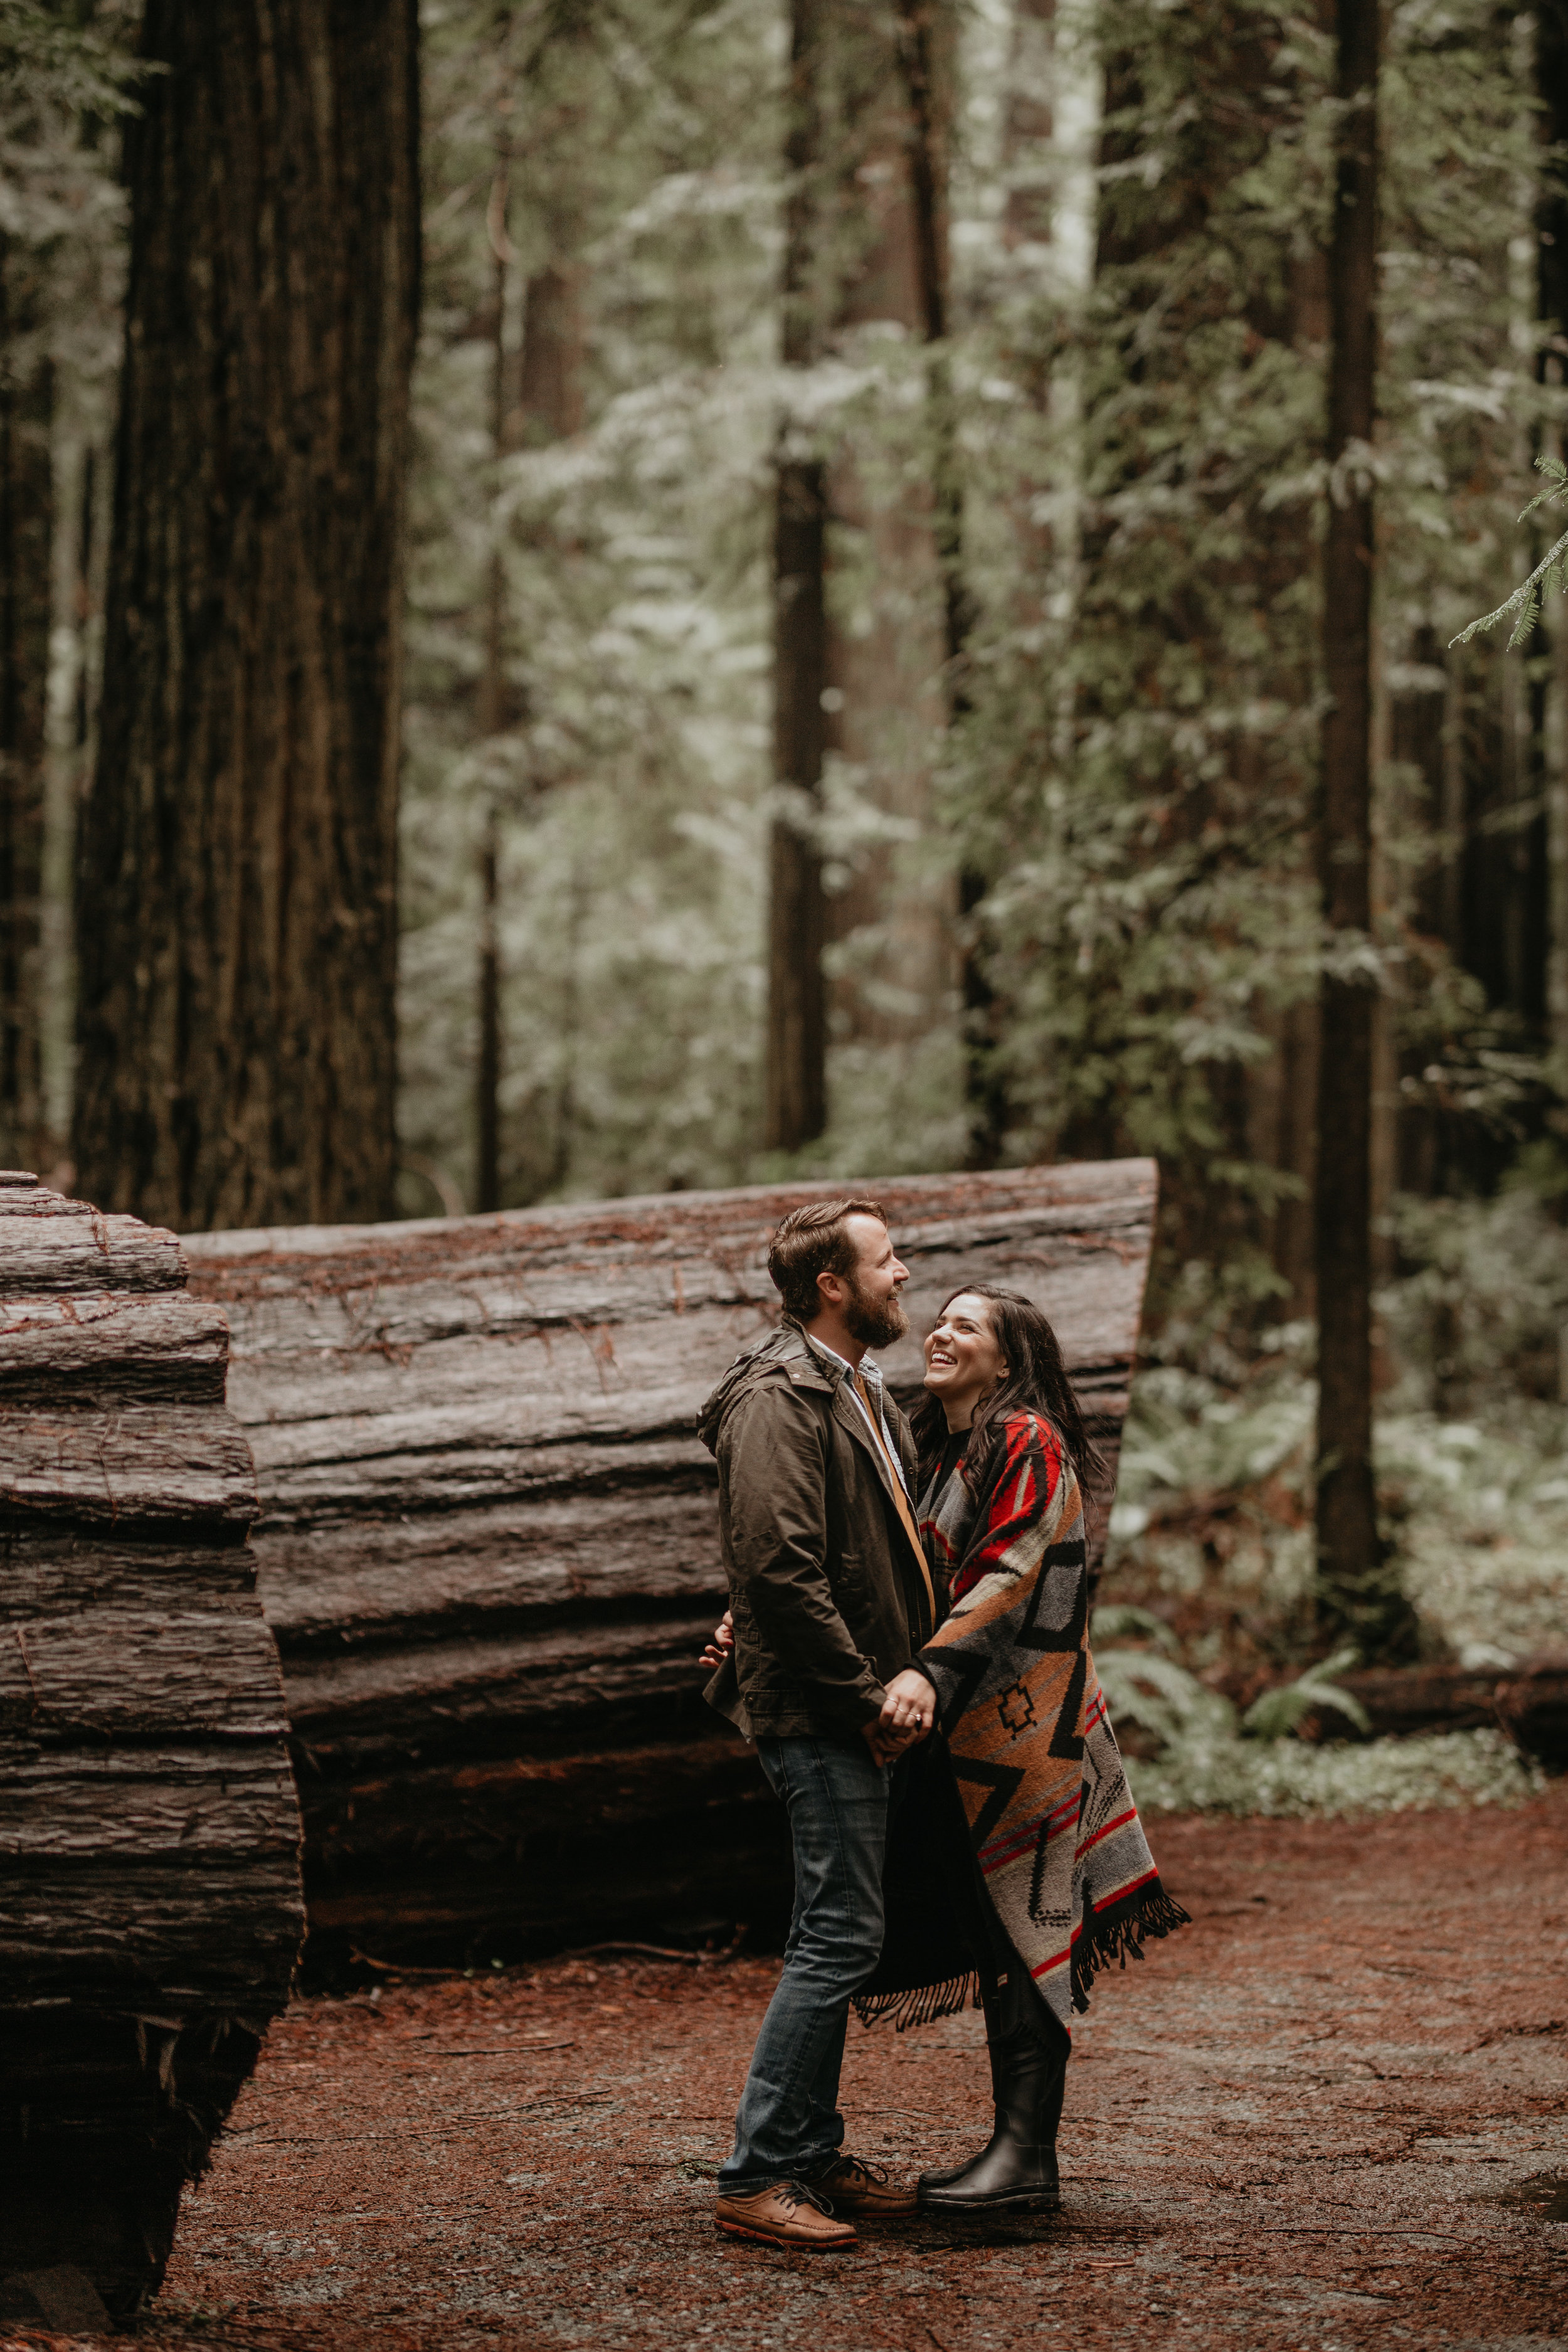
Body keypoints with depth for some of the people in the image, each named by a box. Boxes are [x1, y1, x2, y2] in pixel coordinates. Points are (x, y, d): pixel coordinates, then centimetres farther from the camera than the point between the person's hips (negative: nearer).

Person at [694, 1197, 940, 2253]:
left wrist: (914, 1670, 1)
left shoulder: (870, 1399, 18)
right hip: (814, 1713, -10)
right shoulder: (780, 1400, -15)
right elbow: (780, 1567, -22)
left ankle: (812, 2156, 22)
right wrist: (866, 1694, -18)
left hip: (864, 1713, 10)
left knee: (837, 1937, 14)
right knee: (841, 1936, -11)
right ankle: (758, 2177, -8)